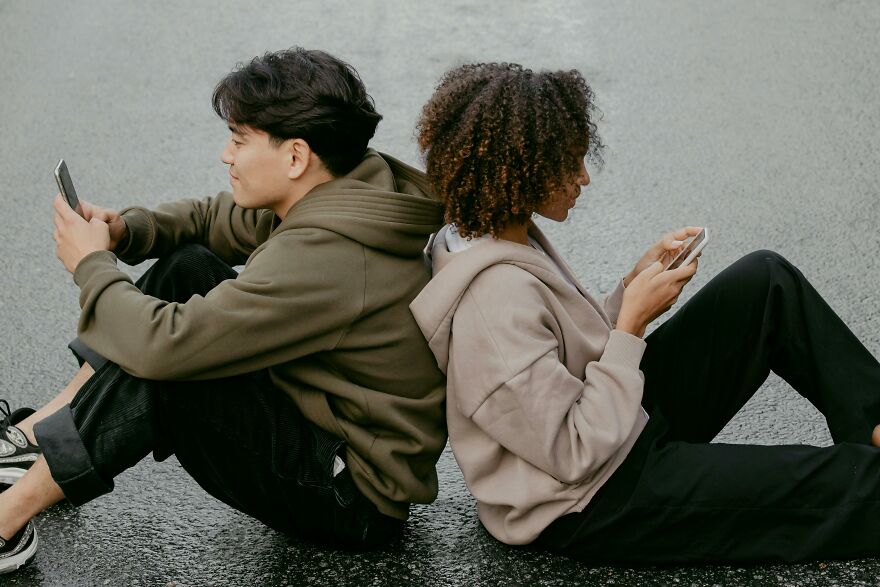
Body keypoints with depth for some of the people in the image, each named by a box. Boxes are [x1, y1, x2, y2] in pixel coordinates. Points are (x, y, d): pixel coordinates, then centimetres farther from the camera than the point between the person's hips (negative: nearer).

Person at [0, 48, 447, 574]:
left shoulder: (321, 256, -30)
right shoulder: (354, 190, 0)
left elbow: (168, 344, -32)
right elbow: (217, 219, 15)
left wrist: (92, 266, -13)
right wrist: (124, 230, -4)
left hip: (355, 502, -10)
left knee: (154, 362, -23)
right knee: (189, 265, 5)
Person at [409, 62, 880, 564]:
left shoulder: (503, 236, 0)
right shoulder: (494, 297, -30)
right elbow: (576, 454, -27)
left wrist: (635, 284, -3)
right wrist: (633, 321, -22)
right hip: (591, 504, -9)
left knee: (766, 281, 5)